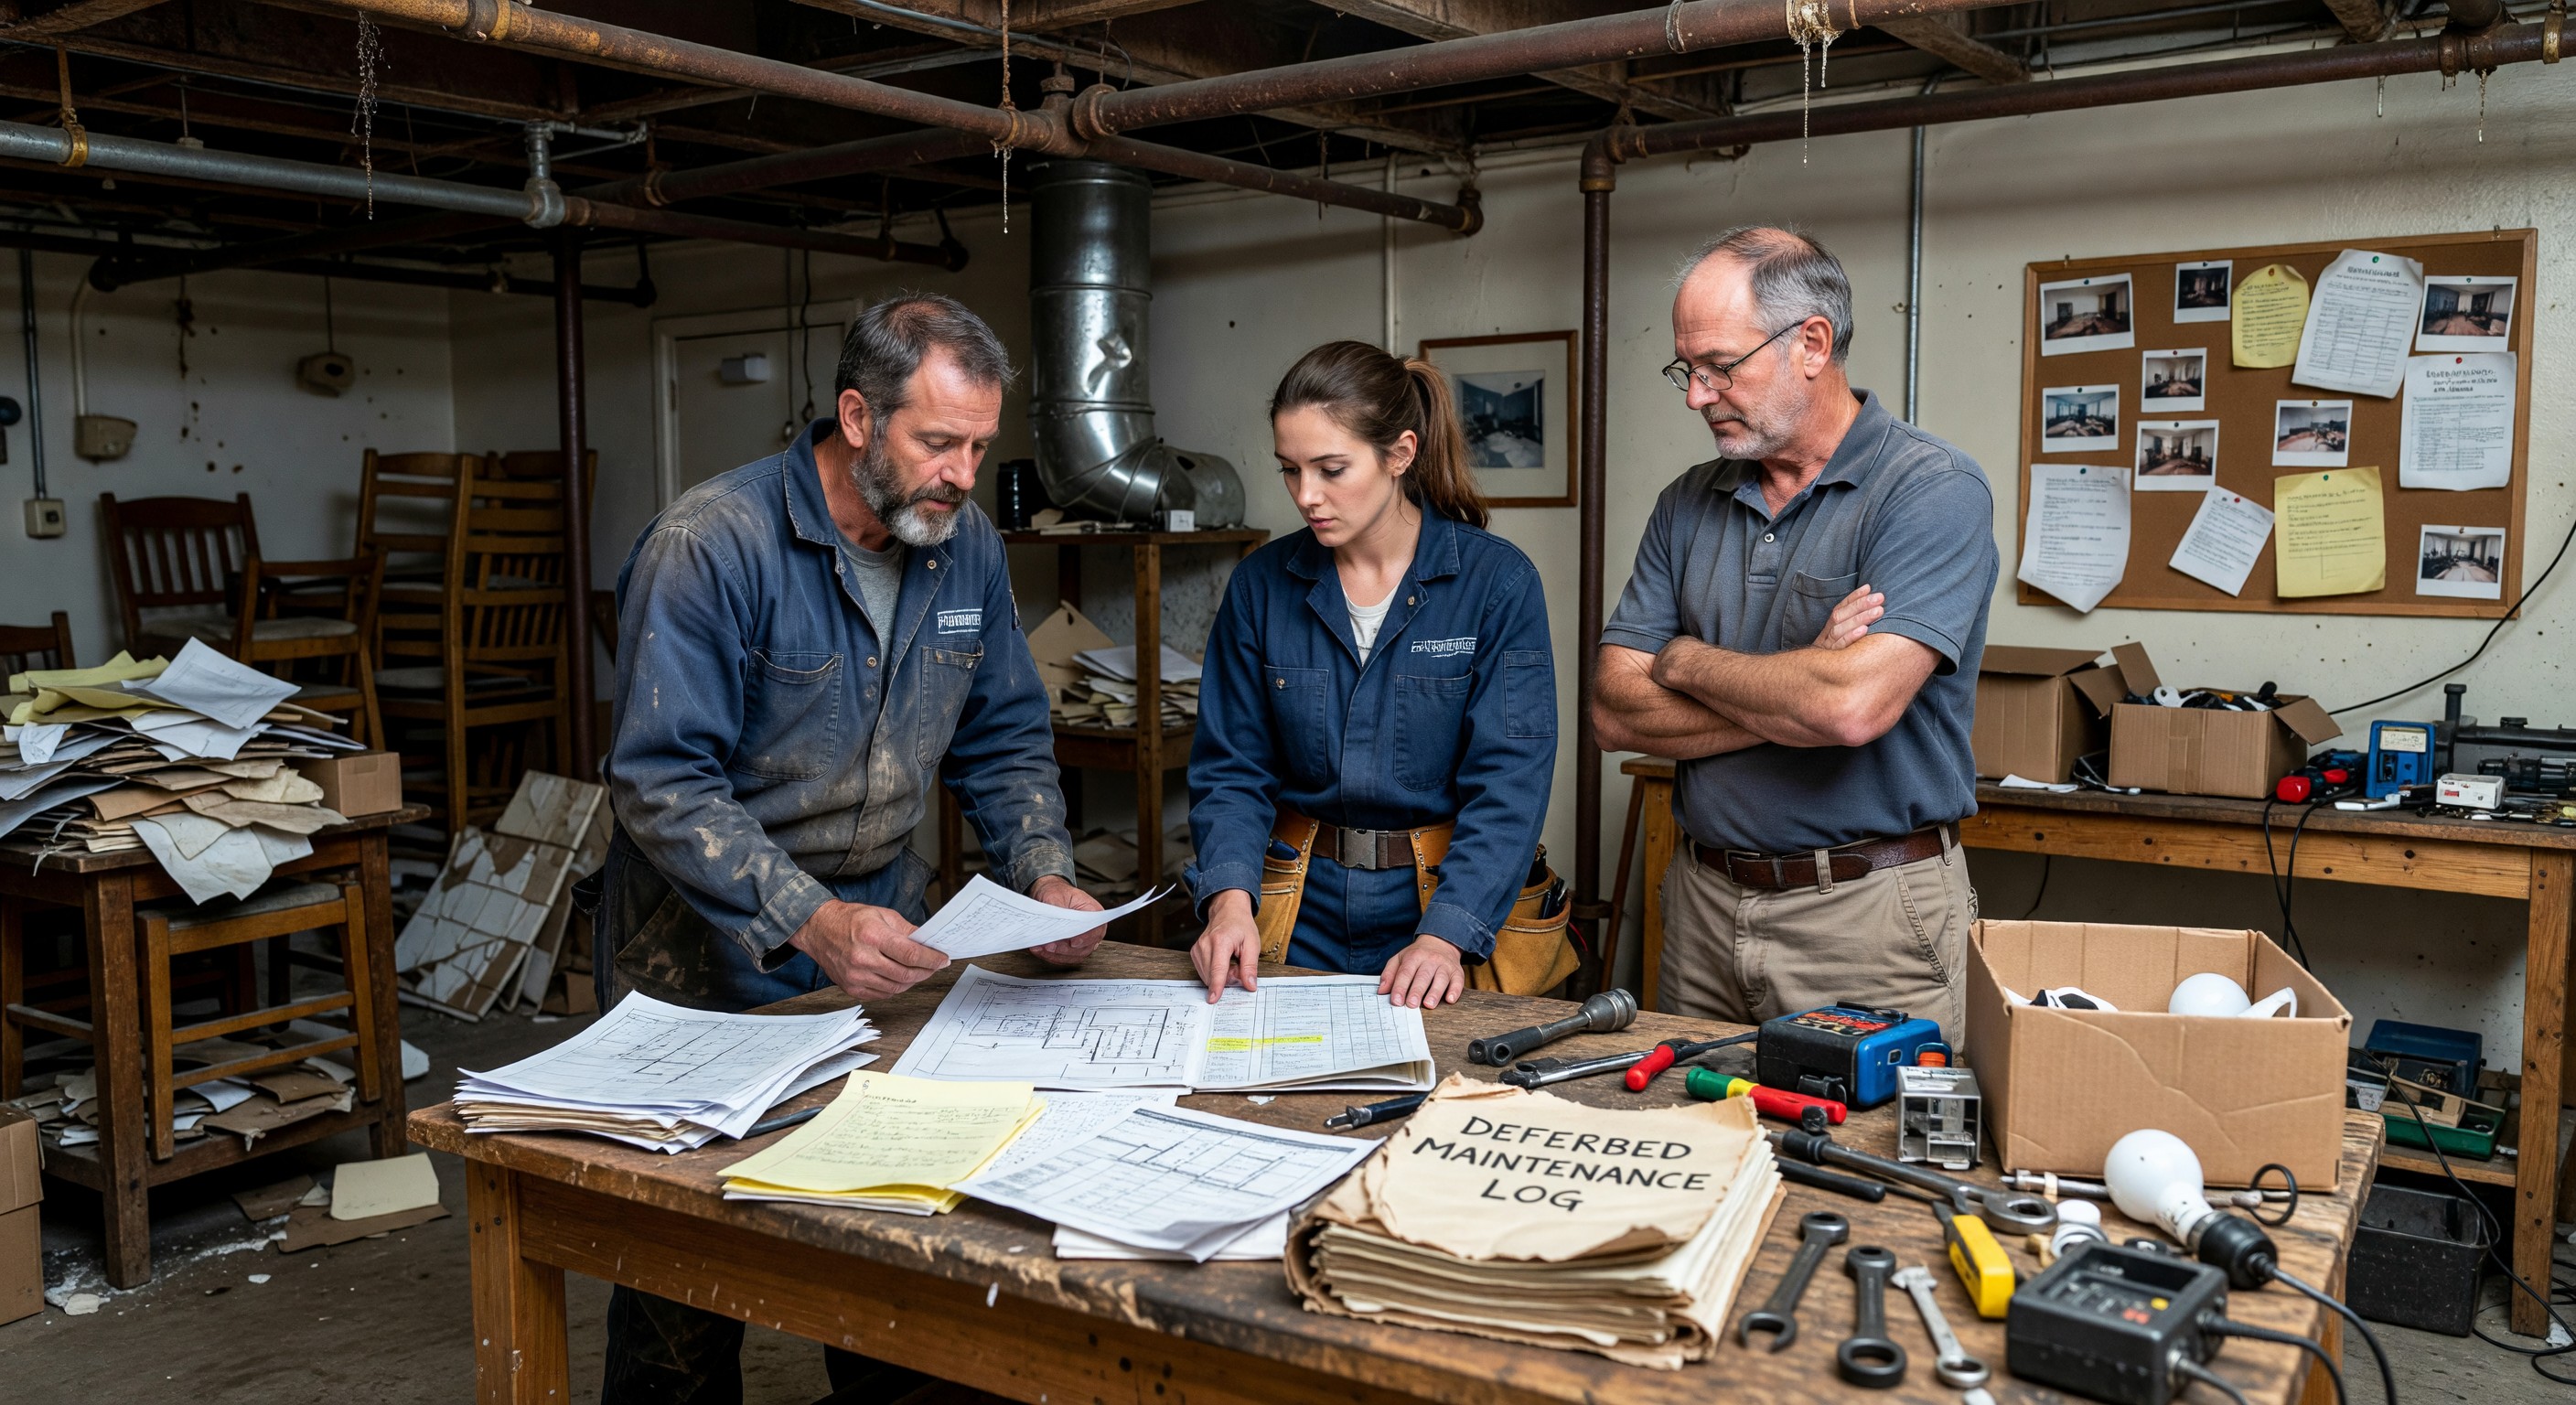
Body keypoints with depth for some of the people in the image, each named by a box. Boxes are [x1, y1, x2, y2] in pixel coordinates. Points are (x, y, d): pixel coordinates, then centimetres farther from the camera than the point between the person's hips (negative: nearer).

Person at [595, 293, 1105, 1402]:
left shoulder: (967, 544, -1)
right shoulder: (709, 545, -21)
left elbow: (1005, 740, 6)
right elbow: (662, 781, -25)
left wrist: (1045, 878, -11)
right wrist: (808, 922, -34)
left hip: (879, 912, 5)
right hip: (709, 949, -5)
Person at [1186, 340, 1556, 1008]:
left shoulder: (1498, 583, -6)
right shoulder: (1262, 584, 3)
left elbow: (1507, 782, -10)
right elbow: (1231, 766, 4)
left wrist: (1445, 936, -22)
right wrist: (1230, 898, -14)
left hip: (1442, 901, -2)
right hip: (1299, 911, 2)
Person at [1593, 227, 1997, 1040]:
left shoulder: (1935, 491, -11)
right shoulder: (1688, 506, 7)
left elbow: (1854, 704, -25)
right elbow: (1617, 713, -1)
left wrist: (1687, 662, -8)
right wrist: (1803, 683, -13)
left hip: (1872, 918, -5)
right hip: (1705, 904, 5)